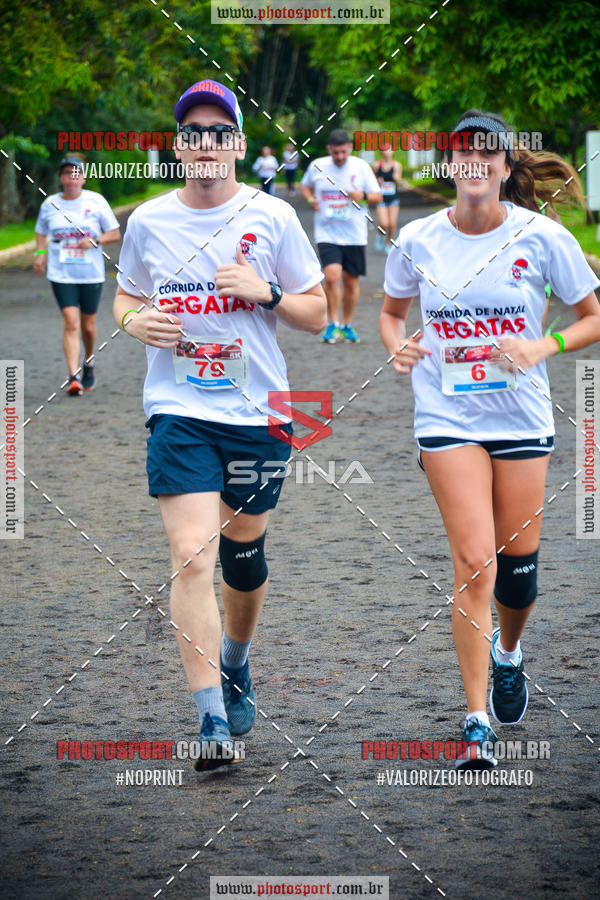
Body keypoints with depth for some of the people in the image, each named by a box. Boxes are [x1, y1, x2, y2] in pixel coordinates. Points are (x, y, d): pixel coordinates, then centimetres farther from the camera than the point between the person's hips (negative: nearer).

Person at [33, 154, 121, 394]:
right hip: (61, 274, 0)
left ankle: (88, 361, 39)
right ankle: (73, 377, -14)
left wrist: (94, 241, -14)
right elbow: (41, 232, 21)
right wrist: (40, 252, 2)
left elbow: (115, 233, 3)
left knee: (88, 326, 9)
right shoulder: (50, 204, 5)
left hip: (91, 274, 0)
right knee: (71, 323, -13)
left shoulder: (96, 201, -1)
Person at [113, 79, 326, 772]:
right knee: (192, 560, -14)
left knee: (243, 557, 13)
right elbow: (124, 299, 17)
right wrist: (137, 321, -6)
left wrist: (267, 292, -13)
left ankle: (235, 663, 43)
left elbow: (316, 314, 6)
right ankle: (213, 722, -15)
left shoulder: (272, 217, 1)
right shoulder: (148, 221, 3)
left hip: (259, 412, 1)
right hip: (179, 412, -1)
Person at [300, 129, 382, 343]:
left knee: (351, 281, 7)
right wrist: (310, 199, 0)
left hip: (354, 235, 1)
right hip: (327, 232, -1)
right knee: (331, 276, -18)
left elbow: (378, 196, 6)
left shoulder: (361, 167, 1)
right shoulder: (317, 167, 2)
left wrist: (363, 196, -16)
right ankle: (333, 324, -4)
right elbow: (305, 186, 22)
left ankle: (347, 325, 24)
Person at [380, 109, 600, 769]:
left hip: (522, 416, 1)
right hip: (447, 416, -1)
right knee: (474, 561, -12)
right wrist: (397, 347, -7)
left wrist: (543, 348, -15)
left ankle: (508, 653, 43)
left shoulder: (542, 236, -6)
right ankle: (476, 720, -6)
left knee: (517, 560, 9)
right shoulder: (417, 240, -3)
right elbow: (392, 311, 15)